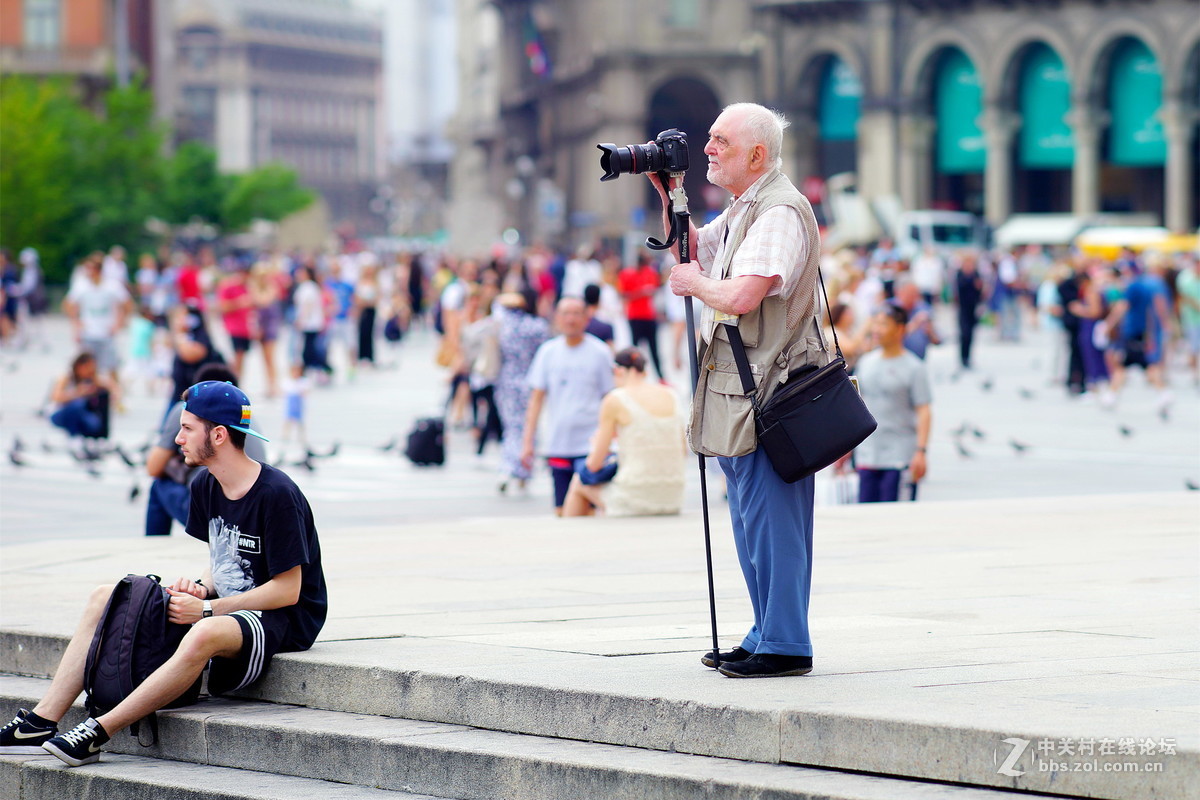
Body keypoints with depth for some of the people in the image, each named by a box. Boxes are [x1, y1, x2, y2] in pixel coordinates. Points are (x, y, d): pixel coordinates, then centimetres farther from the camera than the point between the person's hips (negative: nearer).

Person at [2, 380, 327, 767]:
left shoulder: (277, 495, -19)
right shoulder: (205, 486, 7)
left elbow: (287, 590, -20)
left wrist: (206, 609, -21)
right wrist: (201, 587, -6)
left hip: (283, 619, -9)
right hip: (226, 606, 9)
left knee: (204, 634, -42)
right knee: (105, 597, 3)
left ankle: (97, 733, -36)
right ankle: (43, 721, -10)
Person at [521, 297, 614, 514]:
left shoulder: (600, 352, 0)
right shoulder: (548, 352, 7)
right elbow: (536, 398, 10)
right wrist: (528, 442, 4)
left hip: (590, 446, -3)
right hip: (557, 446, 3)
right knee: (562, 512, 4)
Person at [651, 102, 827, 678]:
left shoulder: (781, 212, -16)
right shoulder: (741, 211, 17)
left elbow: (741, 295, -26)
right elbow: (692, 249, 34)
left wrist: (693, 283, -7)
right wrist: (667, 193, 19)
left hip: (771, 388, -10)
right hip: (735, 389, 10)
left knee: (770, 518, -8)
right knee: (750, 521, 15)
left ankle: (784, 644, -4)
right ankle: (765, 636, 22)